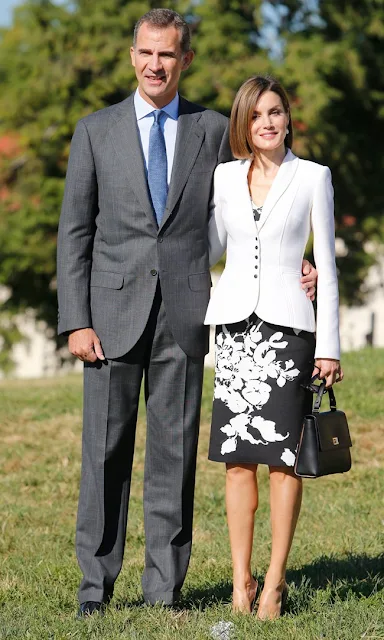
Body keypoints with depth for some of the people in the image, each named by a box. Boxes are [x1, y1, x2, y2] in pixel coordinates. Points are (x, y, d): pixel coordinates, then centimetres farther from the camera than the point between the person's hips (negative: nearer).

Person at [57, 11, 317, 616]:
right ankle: (96, 586, 9)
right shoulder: (96, 131, 6)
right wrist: (76, 321, -4)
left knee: (175, 452, 3)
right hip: (114, 311, 0)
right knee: (105, 451, 1)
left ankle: (164, 589, 9)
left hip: (185, 313, 1)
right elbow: (75, 232, 4)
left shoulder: (214, 130, 8)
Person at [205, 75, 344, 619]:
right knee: (238, 457, 1)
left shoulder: (313, 177, 3)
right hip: (236, 323, 3)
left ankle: (275, 582, 0)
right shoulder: (225, 175, 10)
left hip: (288, 323, -3)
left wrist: (329, 345, -2)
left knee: (283, 456, -6)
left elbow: (326, 263, 2)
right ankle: (241, 580, 6)